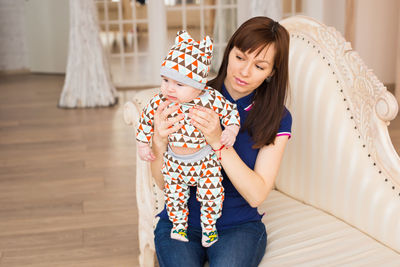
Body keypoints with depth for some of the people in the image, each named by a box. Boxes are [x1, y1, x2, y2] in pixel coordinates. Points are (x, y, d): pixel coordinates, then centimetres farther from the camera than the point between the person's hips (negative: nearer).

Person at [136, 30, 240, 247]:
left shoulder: (211, 99, -23)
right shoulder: (159, 102, -17)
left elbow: (230, 111, -8)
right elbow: (146, 118, 0)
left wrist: (230, 131, -22)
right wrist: (143, 144, 4)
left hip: (205, 160, -2)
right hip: (174, 162, 2)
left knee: (212, 194, 2)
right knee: (174, 195, 13)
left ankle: (209, 226, 29)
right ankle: (179, 225, 39)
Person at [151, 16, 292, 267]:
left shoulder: (277, 118, -5)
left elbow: (256, 195, -15)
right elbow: (163, 182, -3)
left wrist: (218, 141, -26)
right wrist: (160, 141, -25)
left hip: (239, 226, 0)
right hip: (180, 222, 1)